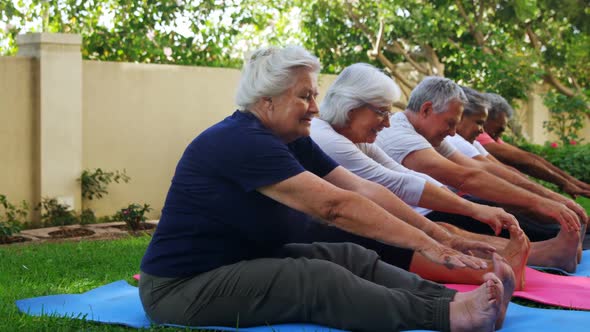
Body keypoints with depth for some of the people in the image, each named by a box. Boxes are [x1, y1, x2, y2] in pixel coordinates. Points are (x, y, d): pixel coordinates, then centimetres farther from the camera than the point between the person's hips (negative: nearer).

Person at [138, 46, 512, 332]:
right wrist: (426, 245, -31)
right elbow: (334, 205, -30)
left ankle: (456, 300, -24)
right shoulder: (241, 142, -24)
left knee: (353, 258, -8)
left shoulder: (292, 142, 7)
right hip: (183, 286, -9)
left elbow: (363, 190, -1)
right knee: (319, 279, -27)